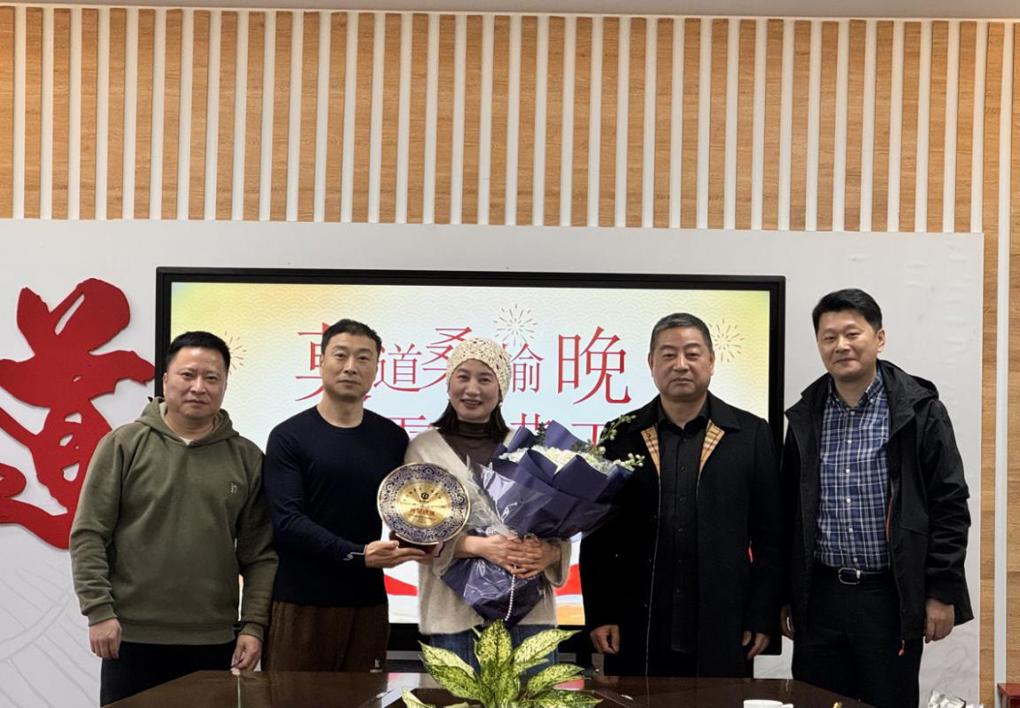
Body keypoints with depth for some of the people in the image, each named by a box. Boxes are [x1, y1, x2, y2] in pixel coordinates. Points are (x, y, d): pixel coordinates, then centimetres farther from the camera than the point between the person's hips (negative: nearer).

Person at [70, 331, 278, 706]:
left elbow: (259, 555, 6)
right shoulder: (123, 444, 0)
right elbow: (88, 536, -2)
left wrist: (253, 626, 0)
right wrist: (99, 612, -8)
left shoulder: (247, 458, 6)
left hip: (215, 642, 2)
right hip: (132, 637, -2)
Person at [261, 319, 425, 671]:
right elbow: (287, 522, -10)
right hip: (301, 603, -3)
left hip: (368, 602, 3)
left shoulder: (392, 438, 11)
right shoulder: (289, 437, -1)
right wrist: (357, 555, -20)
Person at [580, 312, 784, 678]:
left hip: (723, 634, 0)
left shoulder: (751, 434, 4)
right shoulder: (621, 435, 6)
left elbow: (770, 536, 4)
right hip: (637, 636, 1)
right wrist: (599, 615, 0)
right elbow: (598, 536, 6)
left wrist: (763, 617, -1)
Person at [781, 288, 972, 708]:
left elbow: (949, 507, -4)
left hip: (891, 596, -3)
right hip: (819, 596, 4)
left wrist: (942, 593, -7)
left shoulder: (919, 411, -4)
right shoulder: (805, 417, 8)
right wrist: (784, 596, 11)